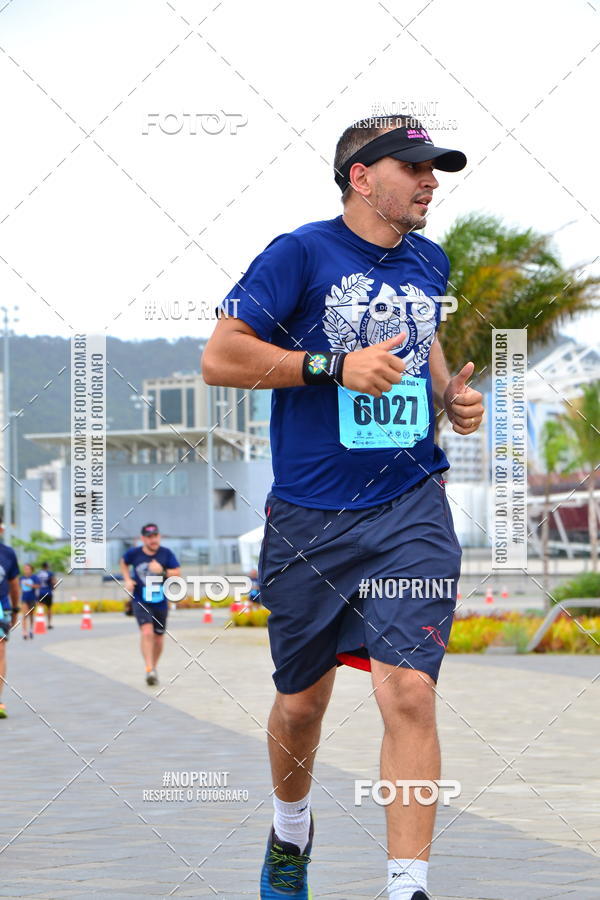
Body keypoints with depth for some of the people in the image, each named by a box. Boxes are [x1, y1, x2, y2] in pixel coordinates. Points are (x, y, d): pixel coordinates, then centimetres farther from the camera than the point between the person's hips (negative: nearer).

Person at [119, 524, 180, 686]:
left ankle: (154, 668, 33)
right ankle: (149, 670, -25)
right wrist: (127, 579, 1)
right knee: (147, 632, -22)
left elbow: (177, 574, -6)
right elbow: (123, 562, 16)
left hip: (160, 602, 2)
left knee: (158, 638, 10)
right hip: (140, 601, -2)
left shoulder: (166, 553, -6)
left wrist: (162, 571, -23)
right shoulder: (134, 553, -5)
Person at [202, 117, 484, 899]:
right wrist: (335, 367, -17)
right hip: (309, 519, -2)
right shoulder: (301, 254, -7)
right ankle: (290, 829, 41)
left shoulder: (429, 263, 12)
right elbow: (218, 357, -10)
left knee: (408, 691, -15)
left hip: (411, 512, 3)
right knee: (301, 702, 12)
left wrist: (451, 394, 10)